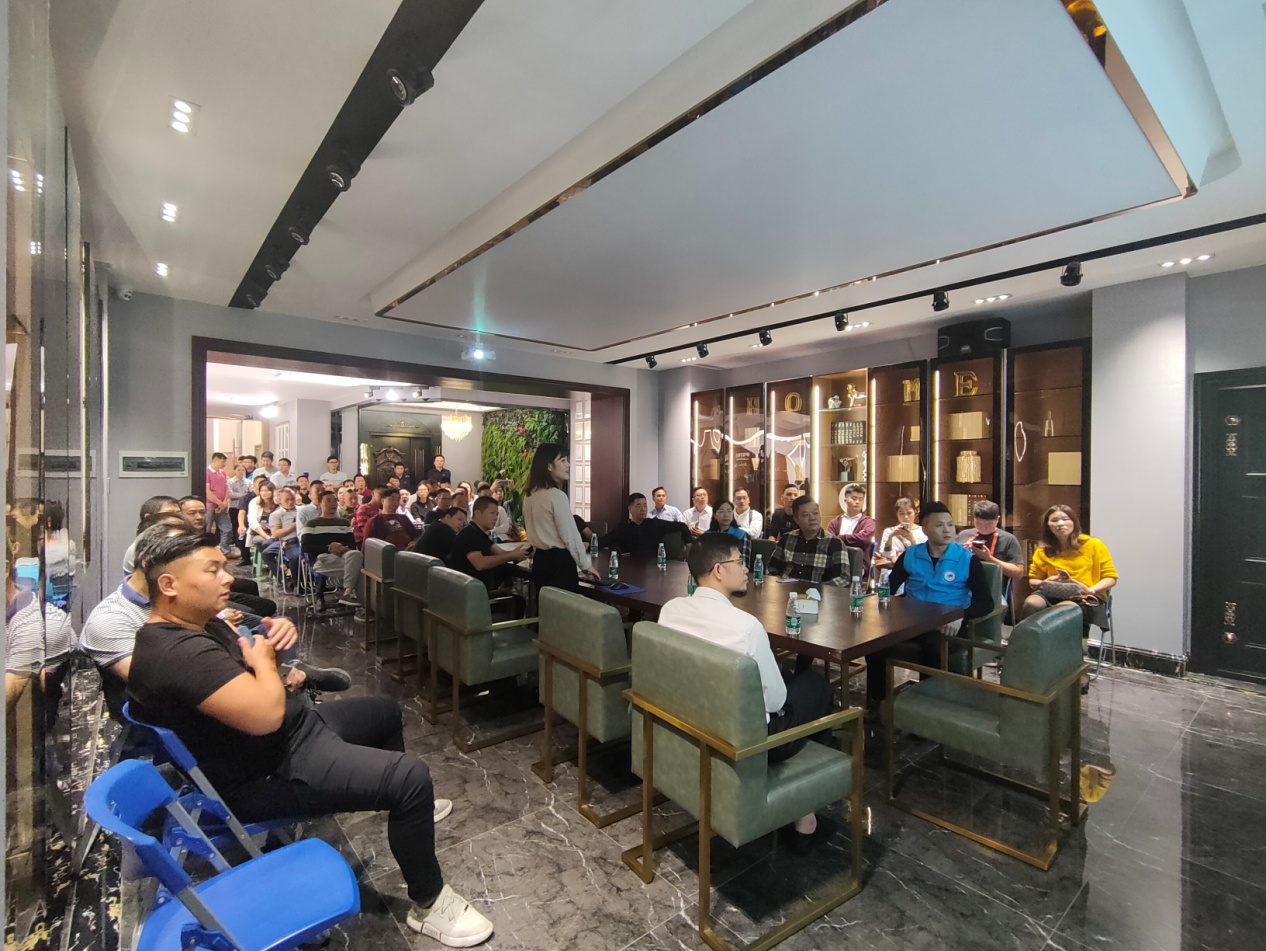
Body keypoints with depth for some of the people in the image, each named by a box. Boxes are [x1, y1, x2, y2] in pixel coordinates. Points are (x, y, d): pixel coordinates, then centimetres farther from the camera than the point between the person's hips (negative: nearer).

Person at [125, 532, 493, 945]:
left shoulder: (200, 624, 5)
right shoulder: (177, 651, -29)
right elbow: (264, 715, -37)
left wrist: (276, 637, -6)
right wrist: (264, 659, -18)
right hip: (269, 773, -11)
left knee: (385, 710, 26)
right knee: (411, 776, -23)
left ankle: (408, 810, 48)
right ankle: (429, 903, 0)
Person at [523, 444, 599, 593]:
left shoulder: (531, 495, 8)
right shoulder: (557, 495, -18)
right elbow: (570, 535, -16)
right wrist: (585, 565, -5)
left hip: (540, 560, 9)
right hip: (559, 562, -9)